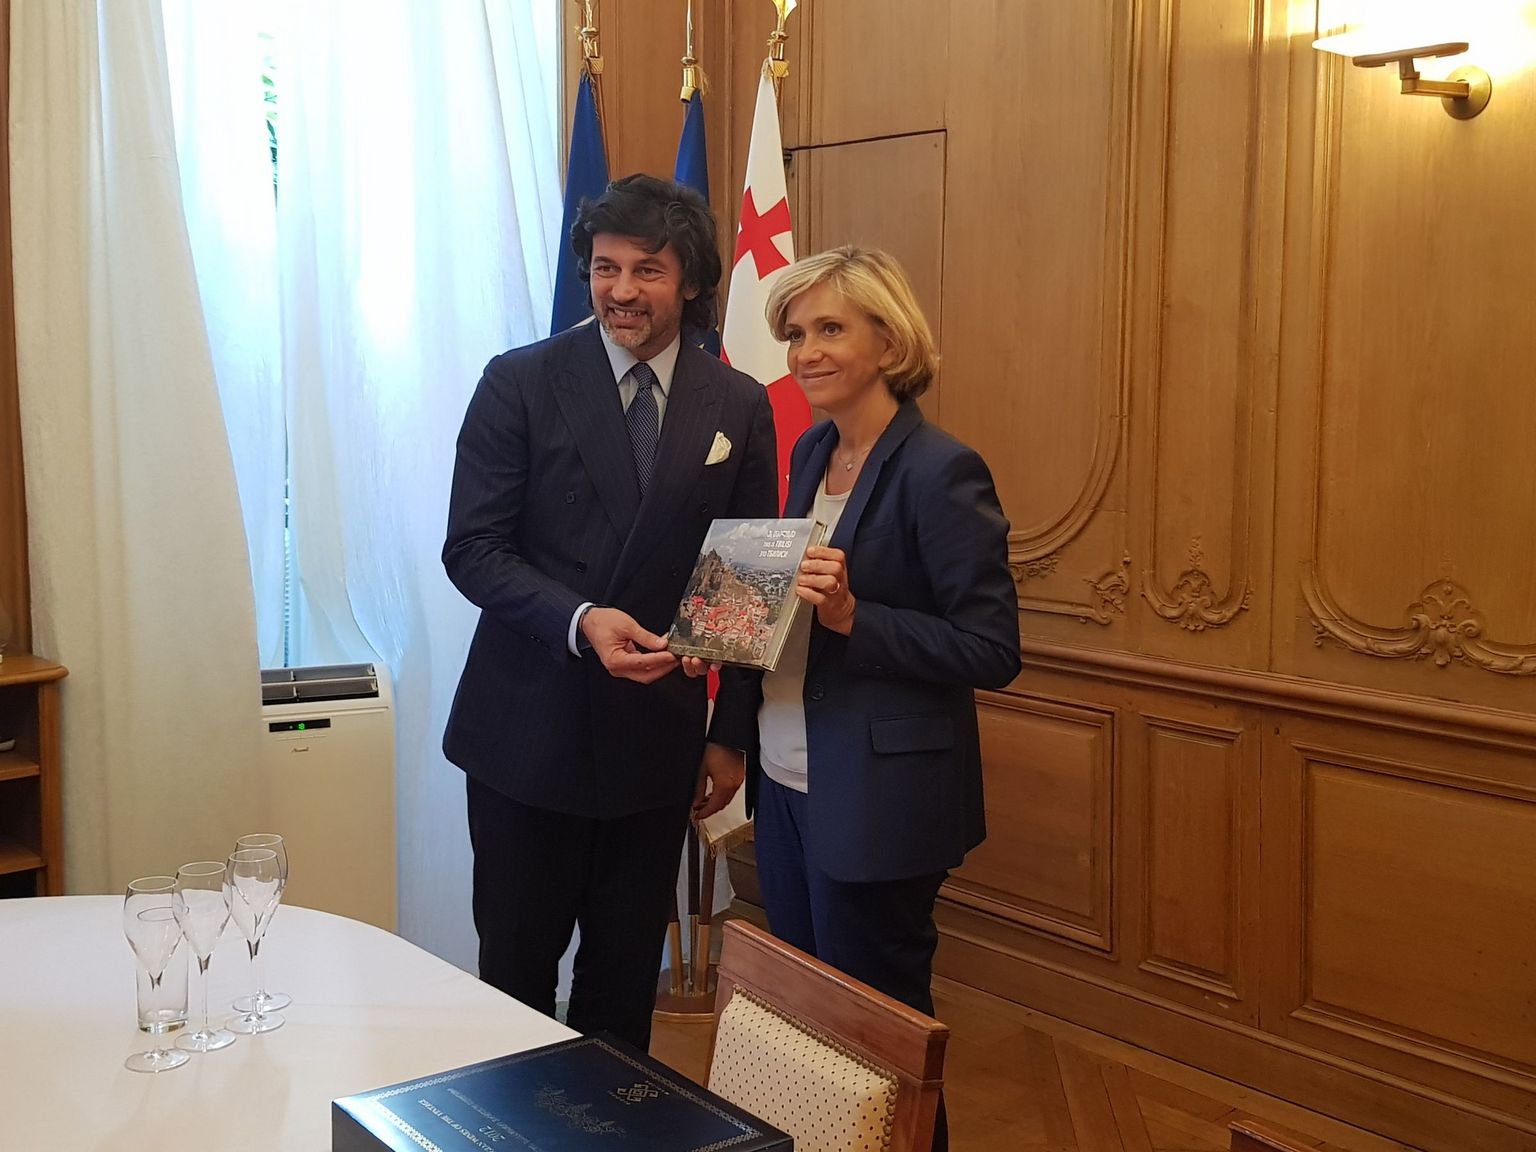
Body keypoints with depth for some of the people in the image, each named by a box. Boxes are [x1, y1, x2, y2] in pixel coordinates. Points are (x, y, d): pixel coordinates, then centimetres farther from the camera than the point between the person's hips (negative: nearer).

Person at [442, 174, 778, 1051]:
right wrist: (581, 620, -24)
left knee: (628, 974, 14)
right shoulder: (521, 384, -5)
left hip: (657, 737, 2)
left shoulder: (739, 408, 1)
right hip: (530, 729, -1)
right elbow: (472, 548, -7)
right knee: (516, 966, 10)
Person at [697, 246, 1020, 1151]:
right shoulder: (813, 453, 8)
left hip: (879, 799, -8)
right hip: (789, 778, 8)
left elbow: (992, 651, -18)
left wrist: (853, 617, -26)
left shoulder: (941, 472, -16)